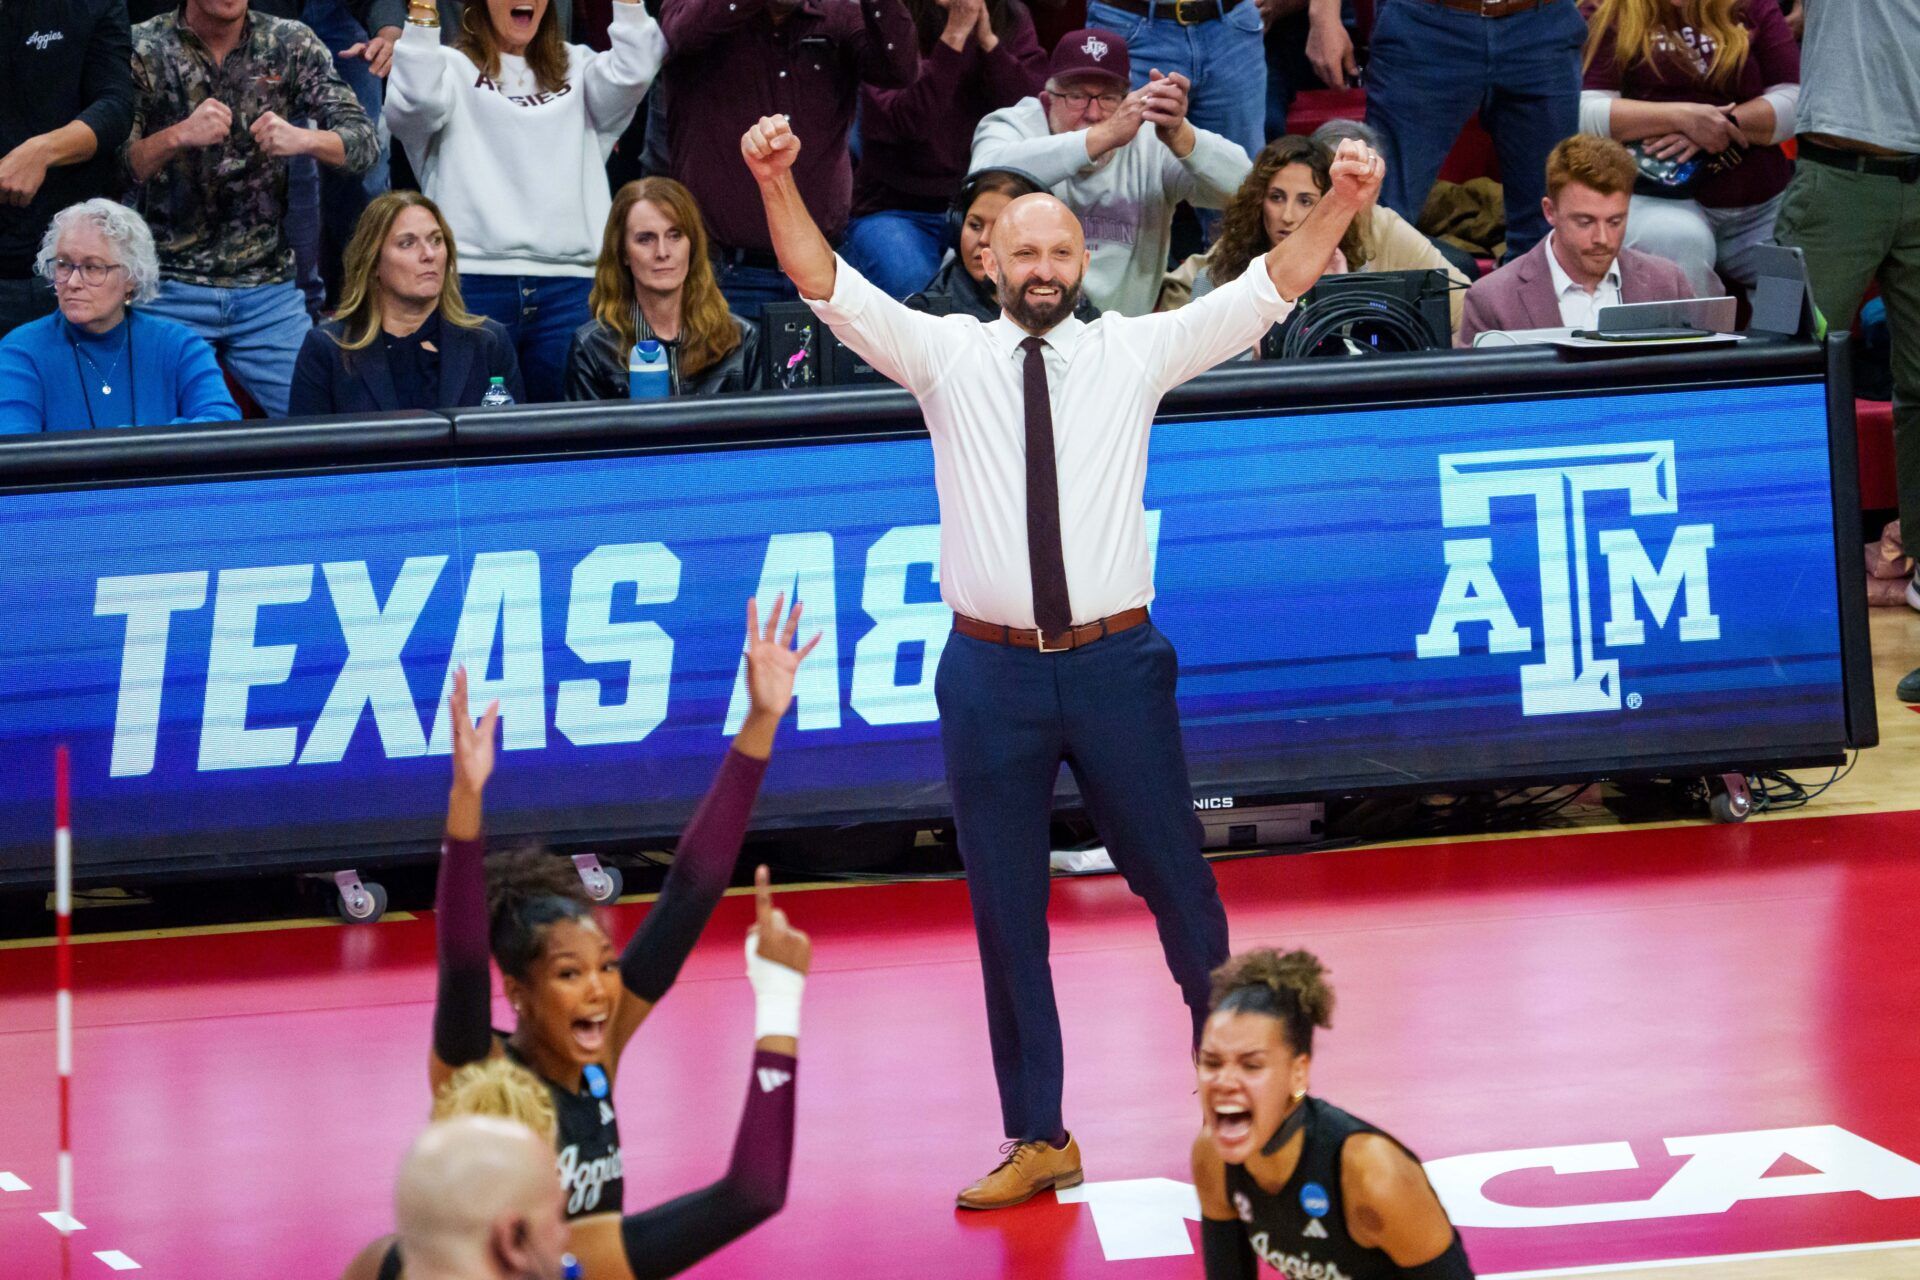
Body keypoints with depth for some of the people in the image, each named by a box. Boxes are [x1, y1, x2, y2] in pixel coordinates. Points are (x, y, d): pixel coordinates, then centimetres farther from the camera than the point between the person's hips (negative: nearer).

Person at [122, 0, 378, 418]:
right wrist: (178, 136, -28)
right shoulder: (143, 49, -3)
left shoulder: (291, 44, 4)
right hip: (170, 287, -2)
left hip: (269, 288, 2)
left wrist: (304, 139, -22)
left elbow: (364, 142, -1)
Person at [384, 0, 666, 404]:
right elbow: (417, 101, -11)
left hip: (569, 284, 3)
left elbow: (632, 74, 2)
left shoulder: (577, 68, 21)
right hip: (474, 282, -3)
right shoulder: (453, 67, 10)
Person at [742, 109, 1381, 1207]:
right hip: (992, 669, 1)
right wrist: (777, 184, -23)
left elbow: (1266, 293, -3)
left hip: (1116, 663, -1)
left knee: (1178, 882, 5)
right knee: (1006, 914, 7)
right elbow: (830, 287, -6)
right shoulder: (946, 353, 3)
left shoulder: (1136, 351, 4)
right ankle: (1038, 1139, 17)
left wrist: (1343, 203, -18)